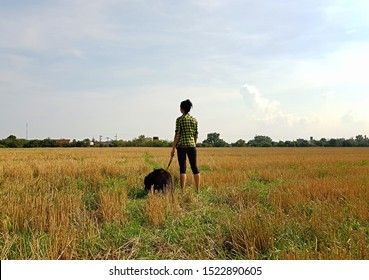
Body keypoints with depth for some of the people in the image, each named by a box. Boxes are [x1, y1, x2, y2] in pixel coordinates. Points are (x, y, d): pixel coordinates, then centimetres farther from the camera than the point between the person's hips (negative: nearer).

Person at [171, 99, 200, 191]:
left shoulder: (179, 119, -5)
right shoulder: (194, 120, 8)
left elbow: (177, 134, -8)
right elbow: (196, 135, 11)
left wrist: (173, 148, -2)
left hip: (181, 146, -4)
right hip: (192, 146, 4)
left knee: (182, 168, -2)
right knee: (194, 167, 10)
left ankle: (182, 191, -2)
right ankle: (197, 190, 16)